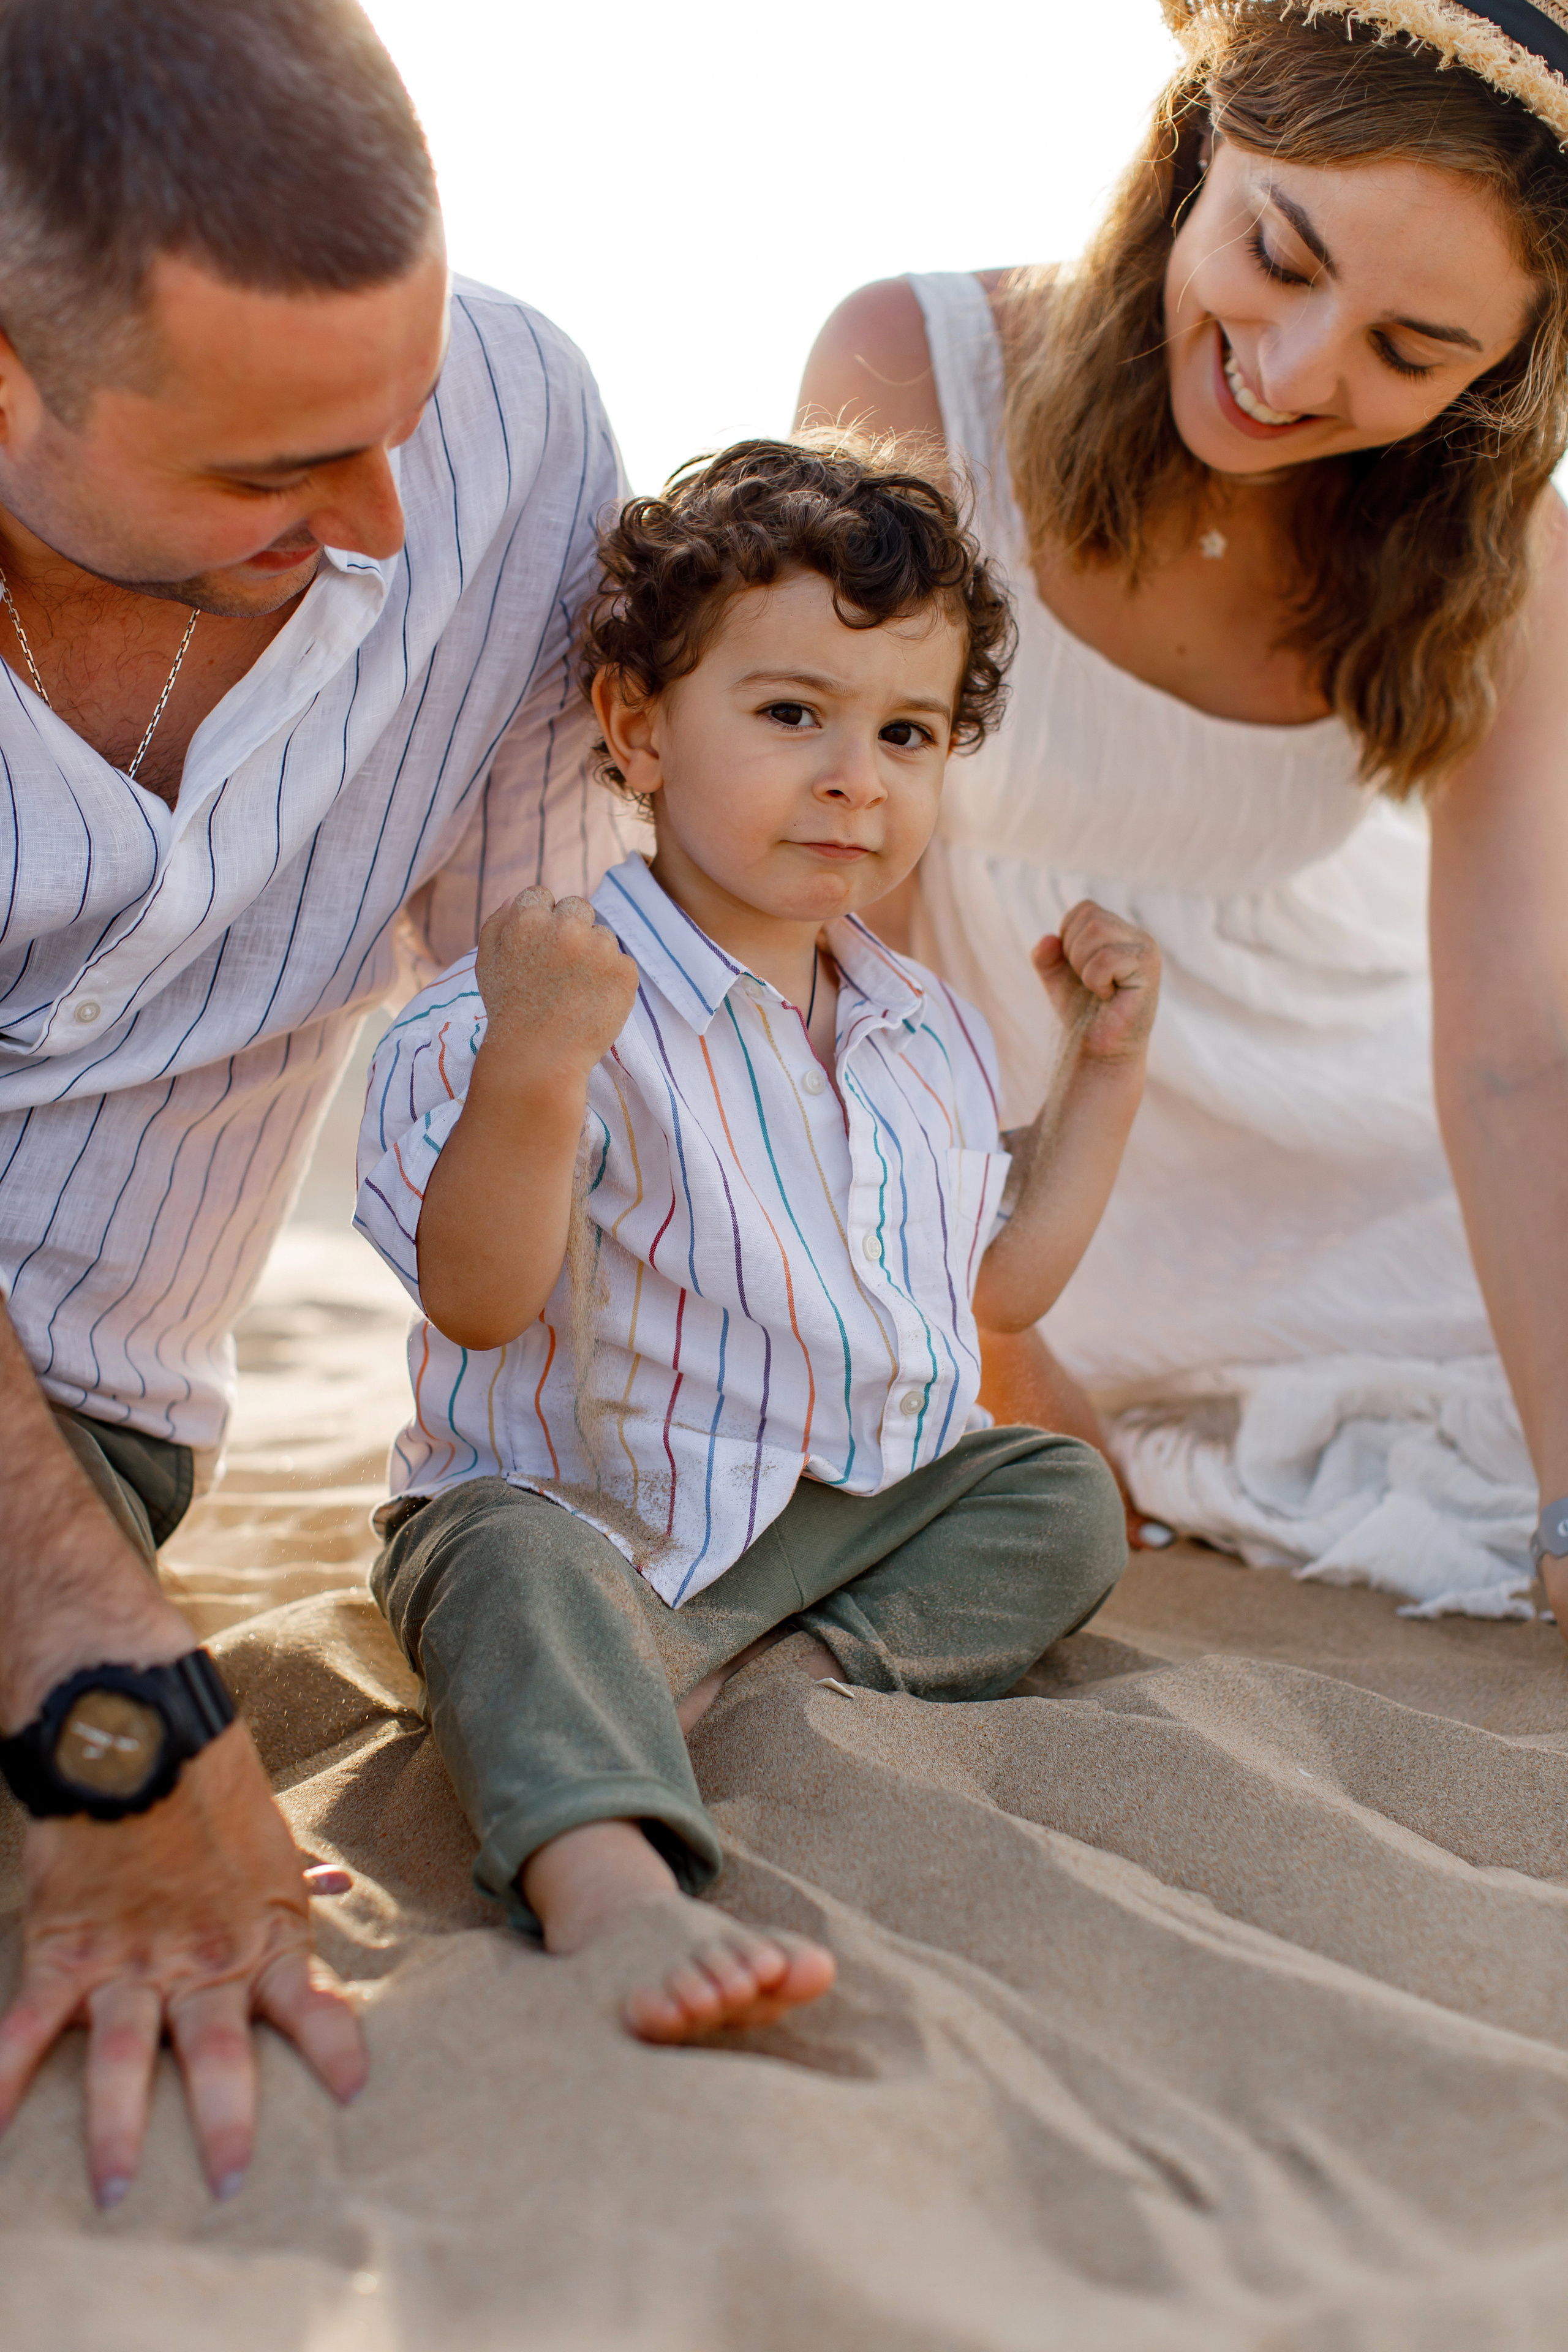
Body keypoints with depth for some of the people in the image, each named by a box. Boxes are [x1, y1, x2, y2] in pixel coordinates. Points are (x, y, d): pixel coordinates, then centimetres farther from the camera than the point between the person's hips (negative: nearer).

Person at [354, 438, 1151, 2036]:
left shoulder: (927, 1034, 8)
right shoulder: (551, 1009, -16)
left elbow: (1002, 1279, 18)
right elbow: (479, 1303, -24)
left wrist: (1107, 1063, 13)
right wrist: (530, 1072, -39)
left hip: (858, 1508, 7)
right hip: (580, 1507, -6)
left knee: (1061, 1495, -8)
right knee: (520, 1572, -35)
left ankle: (783, 1678, -21)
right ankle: (608, 1883, -59)